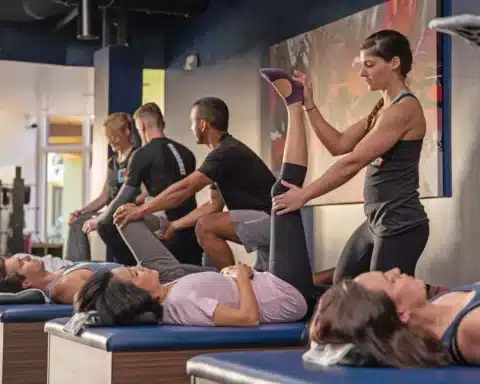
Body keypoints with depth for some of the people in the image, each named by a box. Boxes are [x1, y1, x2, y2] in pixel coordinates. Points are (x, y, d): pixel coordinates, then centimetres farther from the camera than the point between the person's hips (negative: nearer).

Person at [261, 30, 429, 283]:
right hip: (375, 222, 10)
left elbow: (353, 162, -20)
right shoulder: (382, 109, 14)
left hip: (400, 226, -10)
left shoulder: (404, 108, -16)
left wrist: (304, 195, -16)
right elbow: (338, 144, 11)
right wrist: (308, 105, 4)